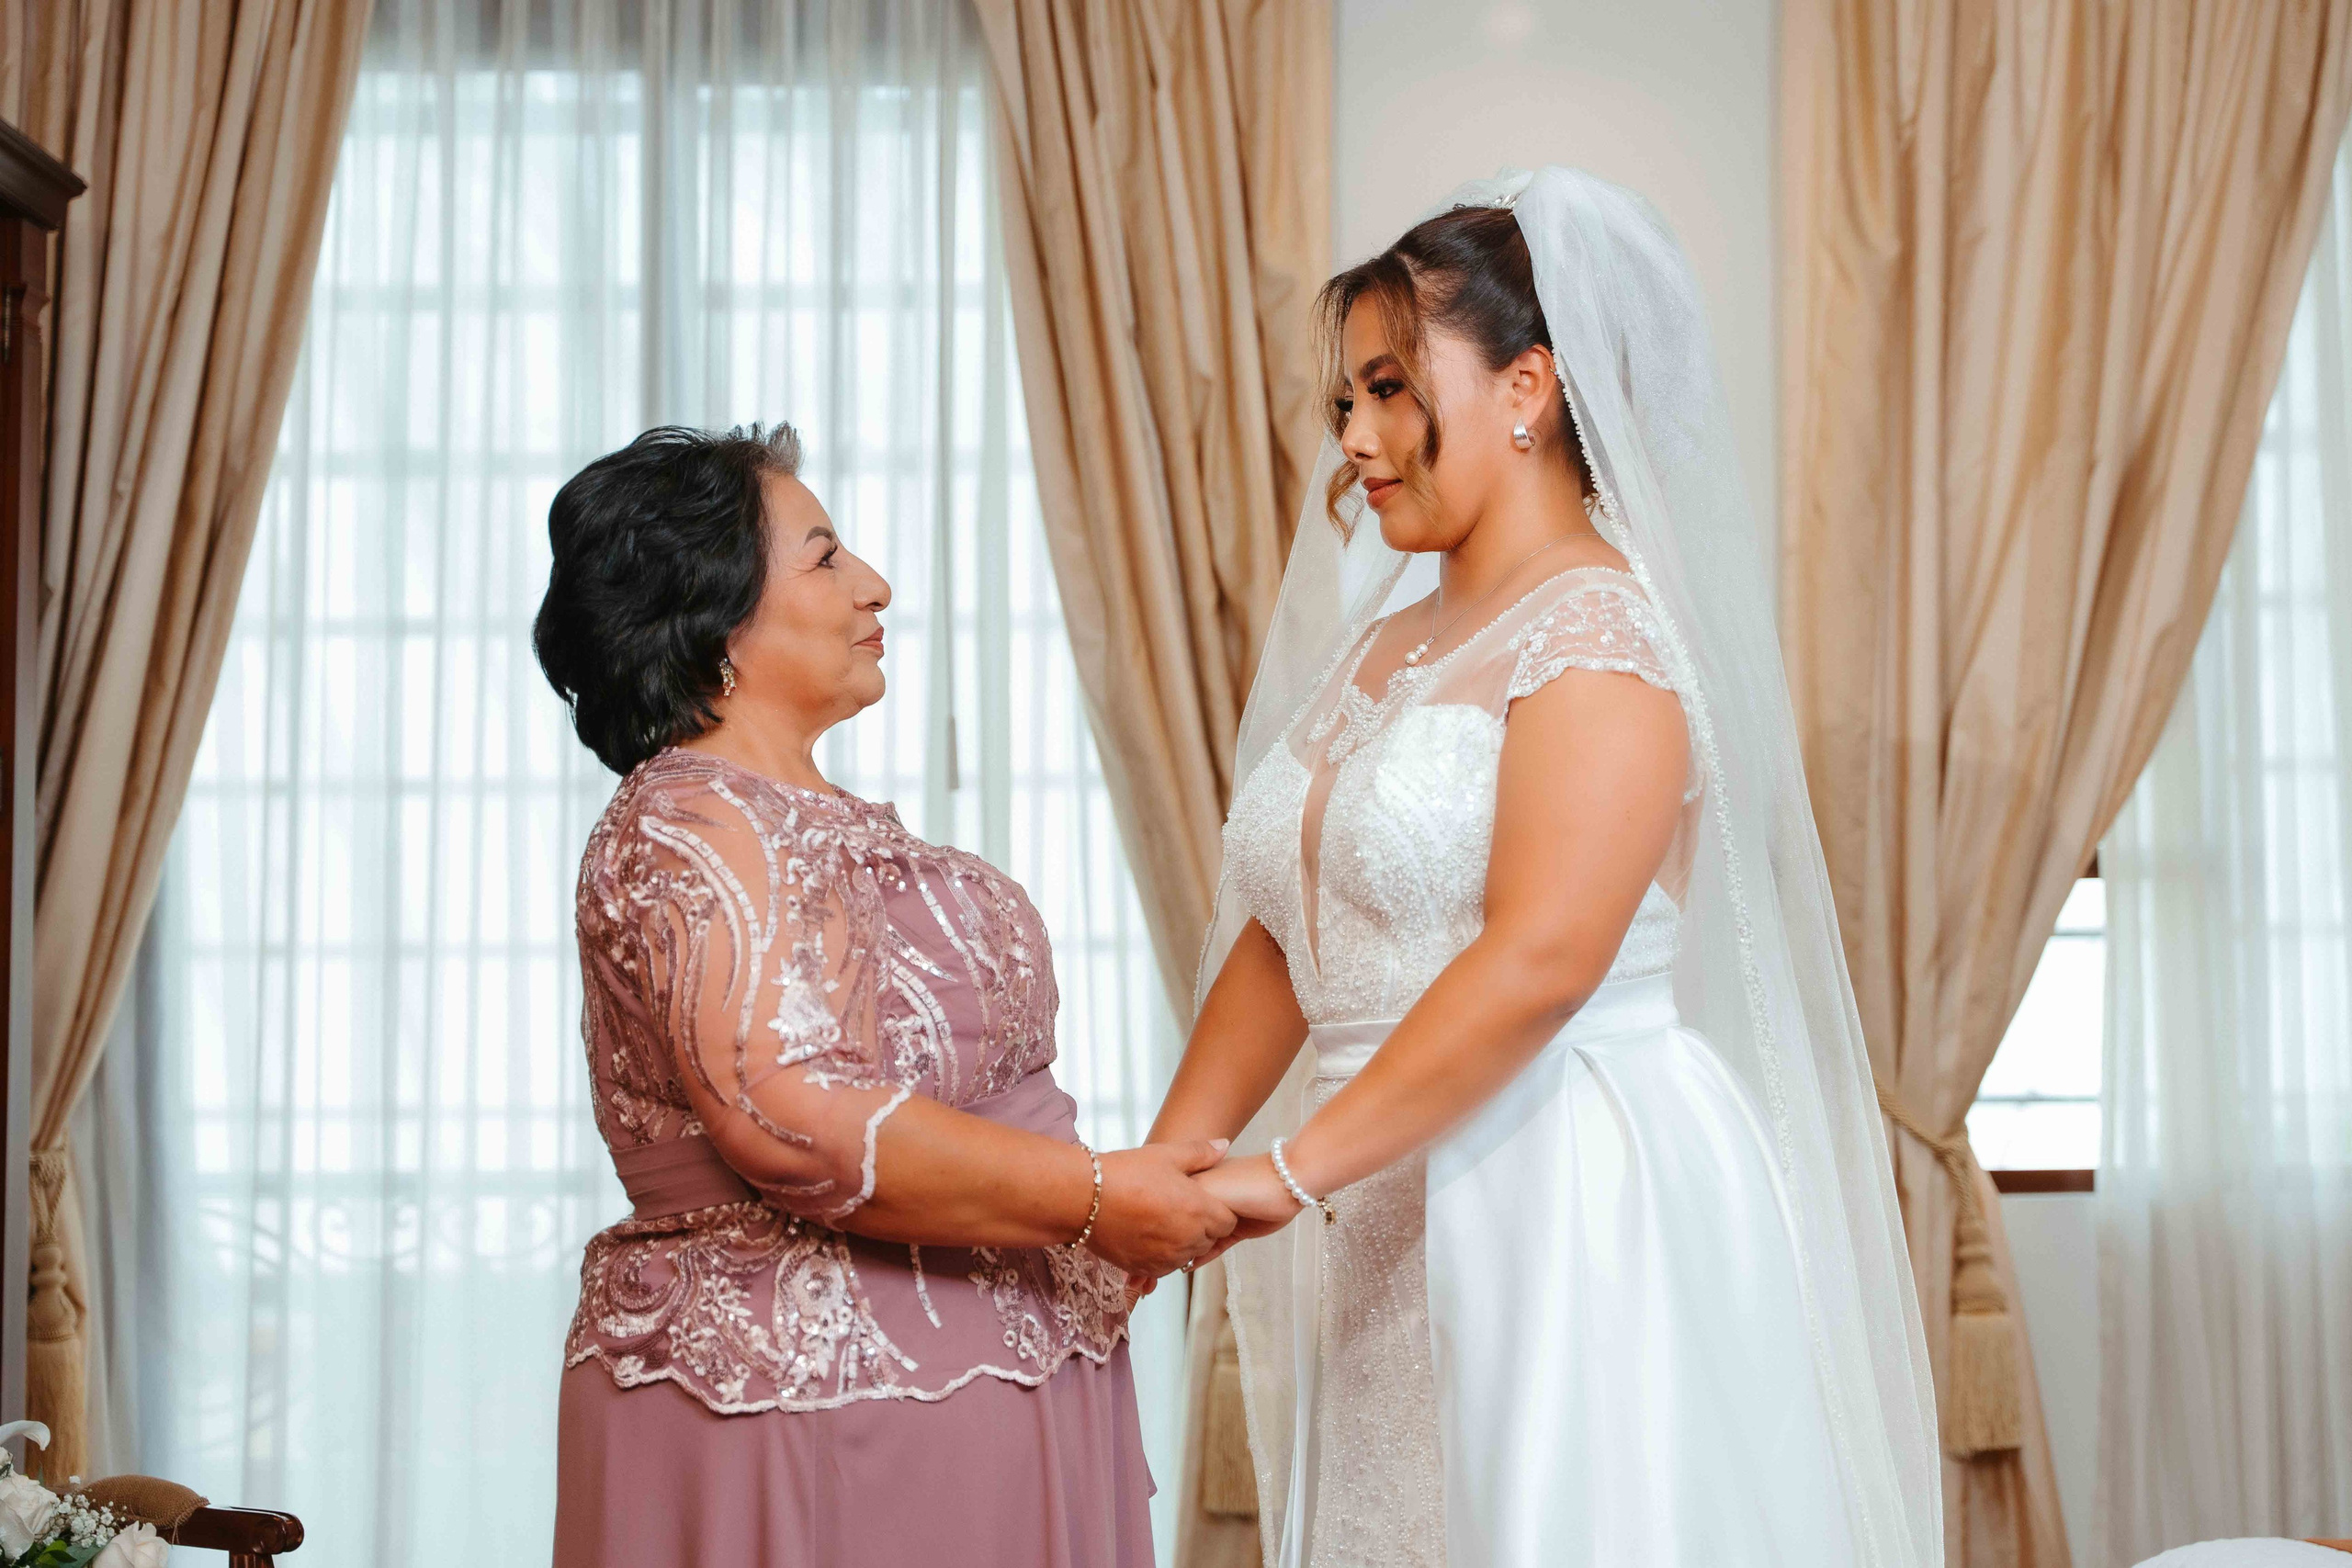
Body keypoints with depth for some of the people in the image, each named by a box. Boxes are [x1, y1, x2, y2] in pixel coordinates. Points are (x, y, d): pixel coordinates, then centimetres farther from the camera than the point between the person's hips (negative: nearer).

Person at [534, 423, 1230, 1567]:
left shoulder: (822, 822, 15)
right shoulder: (690, 832, -16)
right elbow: (802, 1123, -27)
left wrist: (1130, 1198, 14)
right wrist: (1094, 1196, -22)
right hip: (819, 1398, -9)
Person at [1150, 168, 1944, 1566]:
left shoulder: (1601, 628, -10)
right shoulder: (1380, 649, 16)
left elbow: (1541, 959, -21)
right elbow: (1278, 943, 14)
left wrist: (1293, 1169, -20)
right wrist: (1158, 1175, 5)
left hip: (1578, 1205, -7)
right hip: (1381, 1232, 8)